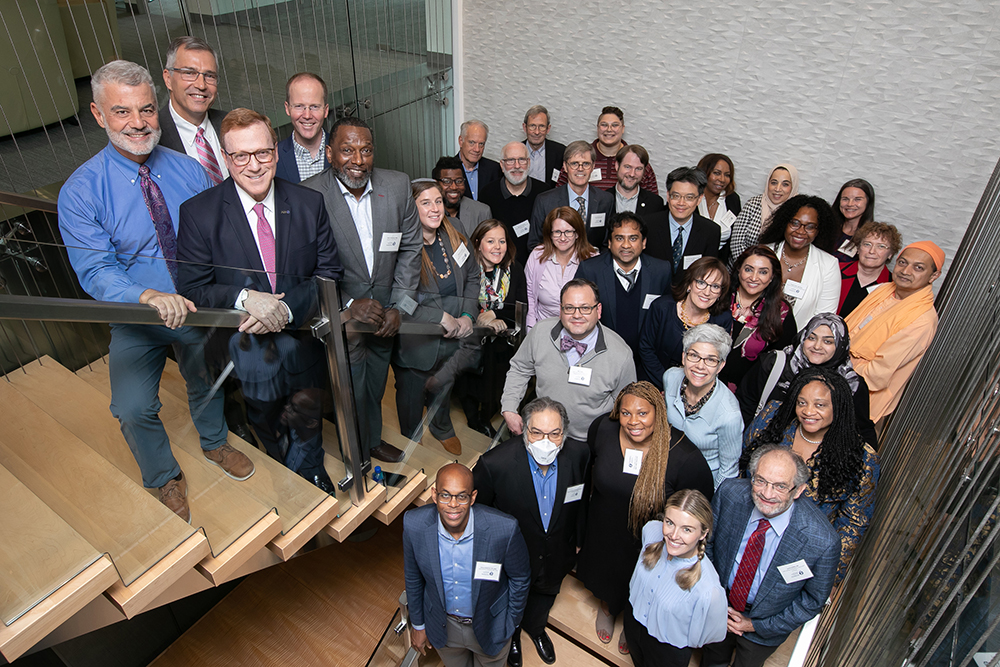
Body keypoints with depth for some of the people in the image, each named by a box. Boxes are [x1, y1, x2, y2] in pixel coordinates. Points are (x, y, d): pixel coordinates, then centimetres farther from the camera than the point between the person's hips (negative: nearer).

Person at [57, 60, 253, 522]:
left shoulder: (189, 171, -10)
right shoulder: (80, 191, -17)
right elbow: (97, 272, -21)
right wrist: (152, 297, -41)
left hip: (200, 310, 2)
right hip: (135, 317, -2)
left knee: (207, 383, 21)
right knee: (133, 409, -6)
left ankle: (214, 443, 53)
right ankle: (165, 479, 26)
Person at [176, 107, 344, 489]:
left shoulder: (309, 204, -8)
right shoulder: (198, 213, -13)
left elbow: (329, 274, -8)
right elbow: (192, 291, -12)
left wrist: (287, 308, -24)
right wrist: (244, 297, -31)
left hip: (303, 340, 1)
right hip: (247, 352, -1)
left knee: (308, 438, 25)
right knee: (266, 435, 24)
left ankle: (312, 475, 56)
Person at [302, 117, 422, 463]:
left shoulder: (398, 185, -8)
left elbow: (410, 247, 0)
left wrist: (399, 306, -6)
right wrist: (348, 305, -23)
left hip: (384, 314, 4)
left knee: (375, 387, 26)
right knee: (352, 398, 12)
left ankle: (374, 439, 54)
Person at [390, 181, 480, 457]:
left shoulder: (455, 239, -2)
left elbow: (472, 278, 9)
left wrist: (467, 315, -6)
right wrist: (441, 317, -26)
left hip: (452, 340, 5)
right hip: (415, 344, -5)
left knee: (443, 388, 29)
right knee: (412, 395, 18)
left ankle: (442, 429, 59)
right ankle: (411, 441, 48)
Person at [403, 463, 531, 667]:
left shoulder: (504, 528, -34)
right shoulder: (414, 524, -27)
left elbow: (520, 578, -14)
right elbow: (413, 577, -7)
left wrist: (510, 623, -3)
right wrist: (417, 624, 4)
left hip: (490, 626, -1)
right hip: (442, 624, 2)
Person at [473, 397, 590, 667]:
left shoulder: (579, 453, -25)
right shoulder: (495, 463, -36)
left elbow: (580, 500, -4)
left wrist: (578, 538, 8)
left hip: (556, 557, 3)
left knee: (545, 595, 33)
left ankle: (535, 627, 68)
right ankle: (511, 635, 65)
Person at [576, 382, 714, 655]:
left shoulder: (685, 456, -33)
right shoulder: (602, 428, -24)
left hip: (646, 545, -2)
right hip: (603, 534, 2)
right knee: (605, 575, 32)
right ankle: (607, 607, 69)